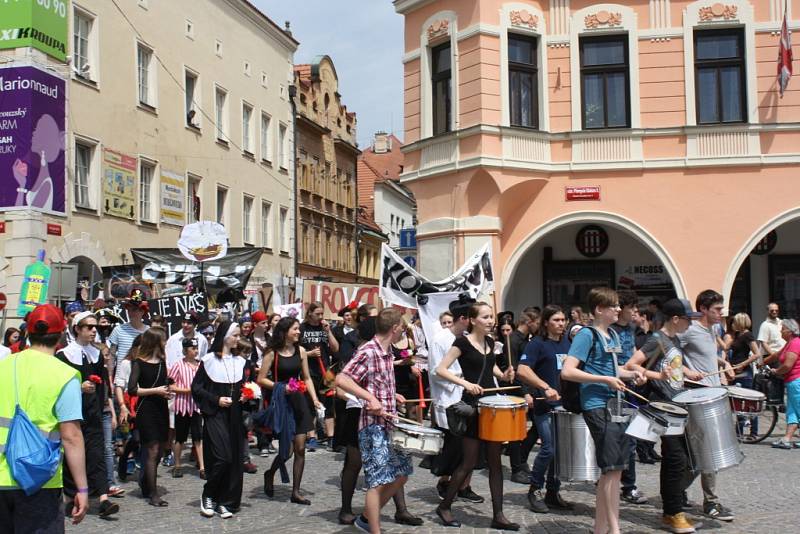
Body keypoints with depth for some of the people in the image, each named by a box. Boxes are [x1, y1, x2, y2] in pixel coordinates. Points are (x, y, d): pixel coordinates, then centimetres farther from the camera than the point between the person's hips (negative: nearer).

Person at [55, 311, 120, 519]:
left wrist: (101, 405, 11)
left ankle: (103, 499, -12)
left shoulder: (96, 354, 12)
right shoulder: (63, 355, -5)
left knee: (97, 454, -4)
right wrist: (80, 387, -19)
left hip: (92, 413, 4)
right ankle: (70, 497, 18)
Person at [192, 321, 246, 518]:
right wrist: (216, 400, -13)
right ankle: (208, 495, 7)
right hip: (215, 414, -5)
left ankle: (226, 502, 12)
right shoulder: (209, 360, -5)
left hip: (234, 415, 5)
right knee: (222, 456, -14)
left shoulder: (240, 361, 11)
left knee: (234, 459, 3)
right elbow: (196, 387, -4)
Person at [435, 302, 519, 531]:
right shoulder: (463, 342, -10)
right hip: (472, 405, -7)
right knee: (469, 462, -2)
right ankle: (444, 507, 15)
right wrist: (465, 383, -25)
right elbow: (441, 369, -15)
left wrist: (503, 375, 7)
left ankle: (498, 515, 11)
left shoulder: (490, 342, 10)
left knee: (495, 461, 6)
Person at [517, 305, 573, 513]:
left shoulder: (566, 342, 13)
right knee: (549, 448, -12)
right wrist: (546, 388, -26)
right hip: (545, 405, -6)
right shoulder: (537, 343, -7)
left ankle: (553, 492, 20)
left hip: (565, 403, 6)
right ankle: (535, 490, 6)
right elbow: (522, 371, -18)